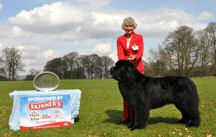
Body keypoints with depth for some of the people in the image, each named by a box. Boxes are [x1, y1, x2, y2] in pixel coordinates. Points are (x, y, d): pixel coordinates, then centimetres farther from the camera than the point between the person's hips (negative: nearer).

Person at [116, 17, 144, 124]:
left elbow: (140, 52, -8)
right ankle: (127, 118, 11)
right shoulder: (120, 39, 9)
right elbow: (120, 54, -2)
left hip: (137, 67, -2)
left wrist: (134, 57, -30)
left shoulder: (139, 37, 3)